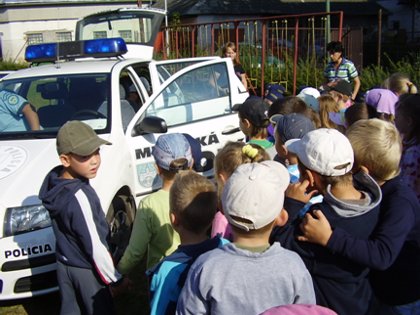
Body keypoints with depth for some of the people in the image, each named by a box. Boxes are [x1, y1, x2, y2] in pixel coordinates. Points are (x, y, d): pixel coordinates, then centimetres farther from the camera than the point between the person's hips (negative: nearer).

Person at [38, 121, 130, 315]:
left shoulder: (56, 181, -5)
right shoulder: (79, 195, -31)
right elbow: (94, 245, -25)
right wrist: (115, 279, -15)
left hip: (64, 264, 8)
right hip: (86, 269, -7)